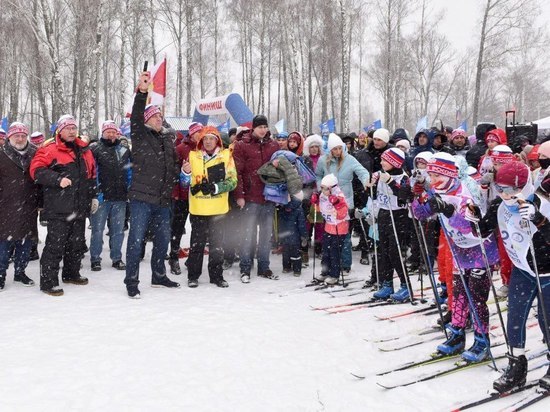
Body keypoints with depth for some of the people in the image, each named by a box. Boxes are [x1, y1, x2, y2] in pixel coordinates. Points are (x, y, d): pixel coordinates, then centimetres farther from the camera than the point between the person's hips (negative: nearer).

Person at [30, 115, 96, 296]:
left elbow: (92, 175, 23)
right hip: (59, 208, -7)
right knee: (55, 244, -6)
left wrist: (93, 196, 20)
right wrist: (58, 179, -24)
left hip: (80, 207, 7)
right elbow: (36, 169, -14)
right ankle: (48, 281, 2)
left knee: (77, 243, 16)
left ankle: (71, 273, 32)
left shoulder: (84, 150, 16)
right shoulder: (50, 149, -5)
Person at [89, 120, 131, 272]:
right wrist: (95, 192, -12)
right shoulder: (96, 149, 0)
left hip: (120, 197, 4)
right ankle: (95, 259, 11)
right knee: (98, 229, 1)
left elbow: (129, 171, 18)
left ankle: (117, 258, 19)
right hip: (102, 196, -4)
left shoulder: (124, 150, 13)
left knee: (118, 230, 9)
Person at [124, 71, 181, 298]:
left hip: (162, 199, 7)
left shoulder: (167, 140, 16)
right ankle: (131, 282, 4)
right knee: (136, 239, -4)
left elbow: (174, 165, 27)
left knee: (163, 239, 15)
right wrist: (142, 92, -31)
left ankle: (159, 276, 31)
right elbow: (135, 118, -20)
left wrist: (178, 173, 5)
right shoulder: (141, 136, -2)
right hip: (142, 197, -7)